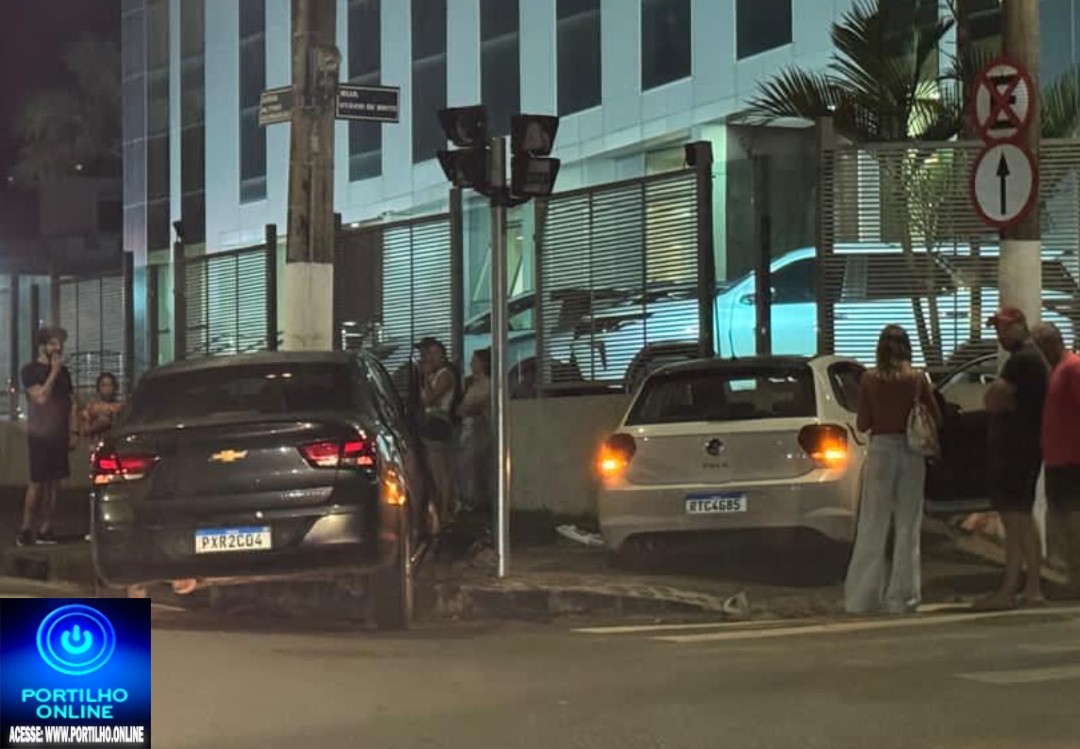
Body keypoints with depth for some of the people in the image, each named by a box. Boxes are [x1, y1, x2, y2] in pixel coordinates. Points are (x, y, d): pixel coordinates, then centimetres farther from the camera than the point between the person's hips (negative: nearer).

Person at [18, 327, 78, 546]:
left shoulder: (63, 372, 15)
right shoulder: (30, 370, -3)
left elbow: (72, 403, 16)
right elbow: (41, 397, -17)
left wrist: (74, 432, 8)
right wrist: (54, 371, -14)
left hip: (59, 436, 6)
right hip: (39, 435, -6)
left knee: (53, 482, 2)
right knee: (37, 482, -10)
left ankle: (44, 530, 5)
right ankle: (25, 530, -7)